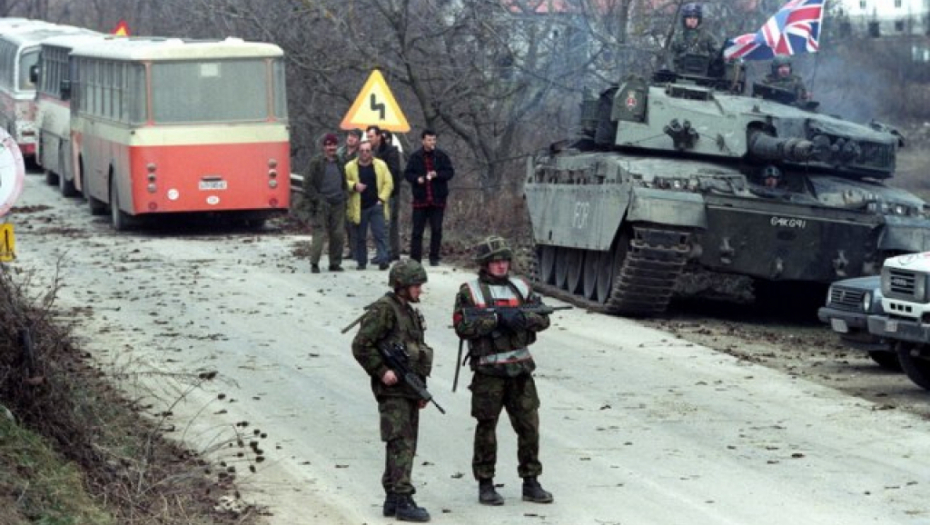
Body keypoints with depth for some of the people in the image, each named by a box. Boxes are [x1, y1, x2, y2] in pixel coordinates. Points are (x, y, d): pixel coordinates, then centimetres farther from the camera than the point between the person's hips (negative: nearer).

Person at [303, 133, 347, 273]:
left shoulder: (339, 163, 15)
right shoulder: (316, 163, -3)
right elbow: (308, 184, -5)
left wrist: (343, 197, 12)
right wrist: (316, 199, -11)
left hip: (338, 204, 5)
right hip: (322, 204, -5)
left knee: (337, 234, 4)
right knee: (319, 234, -9)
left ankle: (335, 263, 12)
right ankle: (314, 263, -4)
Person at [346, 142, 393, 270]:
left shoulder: (380, 165, 4)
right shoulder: (350, 167, 4)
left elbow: (388, 183, 4)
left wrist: (382, 198, -6)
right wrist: (354, 186, -13)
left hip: (376, 206, -1)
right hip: (359, 207, 1)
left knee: (379, 233, -9)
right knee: (360, 236, 7)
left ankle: (383, 259, -13)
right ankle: (361, 262, 17)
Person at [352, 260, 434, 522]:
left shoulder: (410, 312, 18)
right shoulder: (383, 310, -10)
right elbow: (361, 346, -16)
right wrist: (382, 371, -20)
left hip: (409, 390, 9)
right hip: (392, 390, -9)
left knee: (406, 446, 11)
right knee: (401, 444, -12)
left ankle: (392, 499, 18)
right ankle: (403, 501, -13)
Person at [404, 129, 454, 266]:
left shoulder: (441, 156, 3)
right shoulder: (415, 157, 2)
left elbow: (450, 172, 1)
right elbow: (407, 173, 5)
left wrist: (437, 174, -15)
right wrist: (417, 178, -14)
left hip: (438, 199, 0)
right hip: (420, 199, 0)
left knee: (437, 229, 4)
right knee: (417, 230, 2)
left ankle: (434, 257, 13)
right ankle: (415, 258, 6)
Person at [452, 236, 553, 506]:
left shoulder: (520, 287, 11)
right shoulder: (469, 292, -1)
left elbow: (543, 319, 7)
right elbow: (463, 327, -13)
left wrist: (523, 318, -13)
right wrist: (496, 318, -19)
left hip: (520, 369, 4)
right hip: (488, 371, -4)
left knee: (529, 426, 5)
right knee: (486, 428, 3)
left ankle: (531, 482, 14)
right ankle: (485, 485, 12)